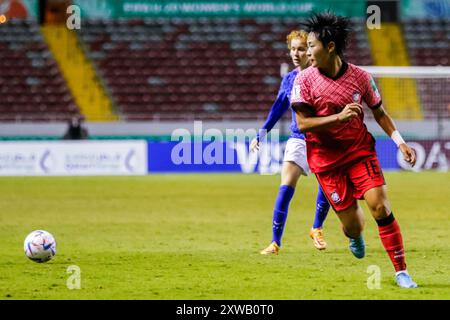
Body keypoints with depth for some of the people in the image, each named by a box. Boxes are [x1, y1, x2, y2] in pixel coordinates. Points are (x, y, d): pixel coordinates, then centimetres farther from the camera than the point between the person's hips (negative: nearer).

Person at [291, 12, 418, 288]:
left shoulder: (360, 77, -4)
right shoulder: (304, 81, -8)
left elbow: (380, 113, 8)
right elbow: (303, 123, -12)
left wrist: (400, 142, -4)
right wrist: (339, 117, -25)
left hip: (360, 150, 1)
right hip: (326, 159, -1)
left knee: (380, 206, -17)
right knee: (353, 225, -1)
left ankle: (401, 272, -8)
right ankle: (354, 234, 40)